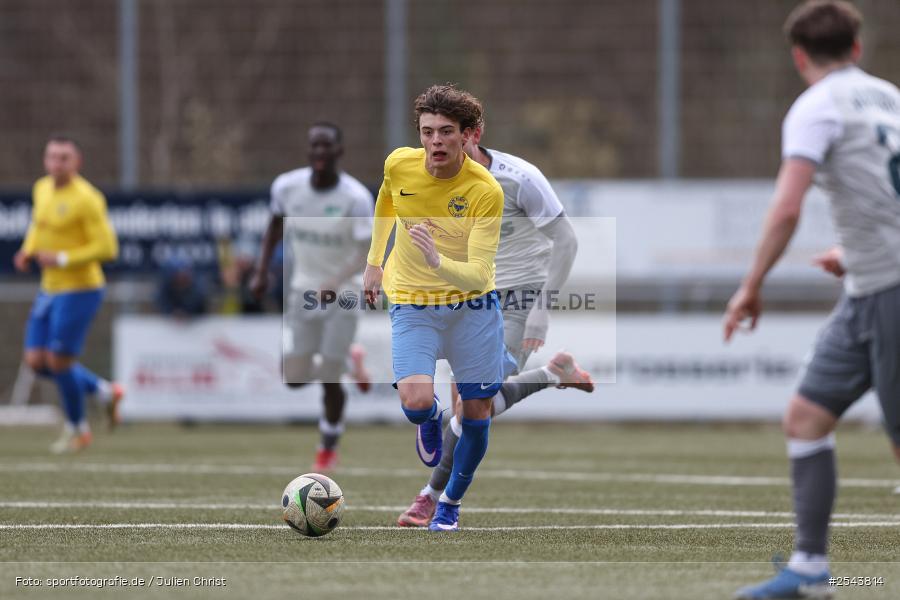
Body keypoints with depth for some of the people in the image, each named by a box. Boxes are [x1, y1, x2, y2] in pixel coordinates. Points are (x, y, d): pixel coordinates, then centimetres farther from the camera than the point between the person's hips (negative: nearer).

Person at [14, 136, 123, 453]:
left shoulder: (87, 198, -18)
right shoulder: (42, 189, 7)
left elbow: (107, 248, -19)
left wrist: (61, 259, -22)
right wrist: (27, 252, 6)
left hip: (79, 289, -8)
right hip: (50, 289, 8)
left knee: (58, 361, -6)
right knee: (36, 361, 4)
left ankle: (77, 429, 17)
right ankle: (104, 391, 23)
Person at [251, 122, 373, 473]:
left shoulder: (355, 199, -20)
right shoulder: (287, 187, -8)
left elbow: (365, 254, -22)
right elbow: (276, 227, 12)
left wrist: (334, 285, -38)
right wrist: (261, 272, 5)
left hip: (341, 295, -4)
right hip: (304, 291, 4)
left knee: (328, 378, -3)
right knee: (294, 378, -2)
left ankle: (329, 448, 22)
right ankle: (348, 360, 30)